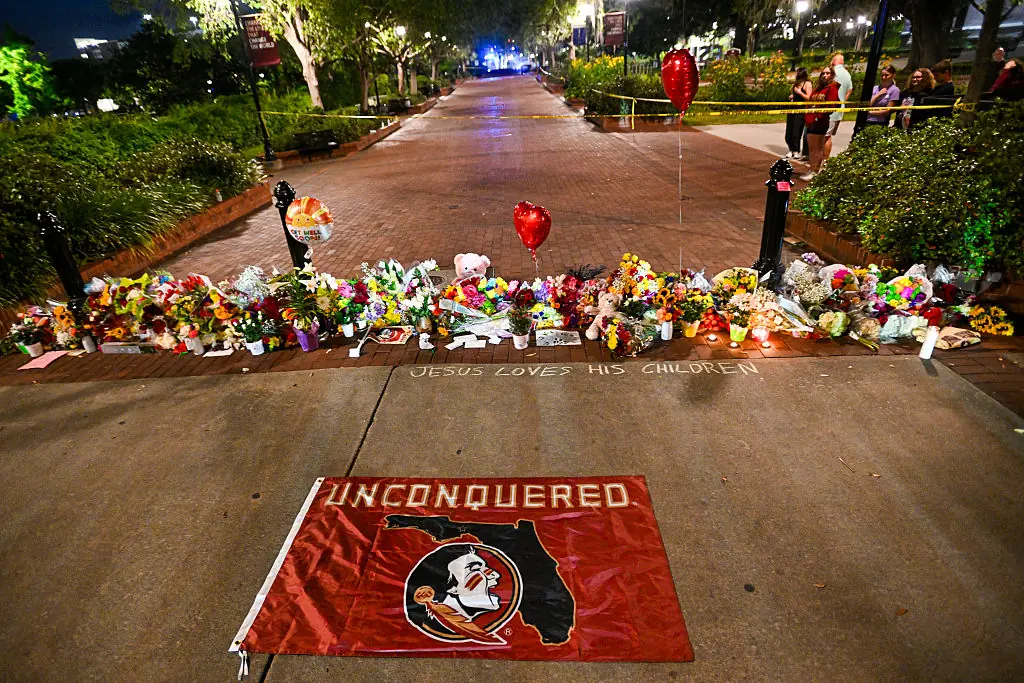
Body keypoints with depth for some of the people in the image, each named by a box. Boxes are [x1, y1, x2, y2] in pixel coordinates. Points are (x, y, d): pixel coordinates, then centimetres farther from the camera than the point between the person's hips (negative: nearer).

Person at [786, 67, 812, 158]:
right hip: (792, 109, 7)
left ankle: (796, 151, 0)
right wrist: (790, 97, 8)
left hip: (800, 111, -7)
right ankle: (791, 150, 14)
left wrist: (799, 92, -15)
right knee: (789, 131, 5)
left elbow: (809, 98, -10)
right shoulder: (796, 83, 18)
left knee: (796, 132, -8)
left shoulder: (807, 83, -3)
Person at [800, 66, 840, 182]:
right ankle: (812, 170, 17)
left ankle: (815, 172, 1)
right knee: (812, 148, 10)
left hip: (820, 123, -8)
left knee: (817, 148, -3)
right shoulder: (818, 88, 20)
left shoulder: (832, 88, -4)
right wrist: (807, 117, 6)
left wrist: (819, 117, -17)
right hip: (810, 122, 8)